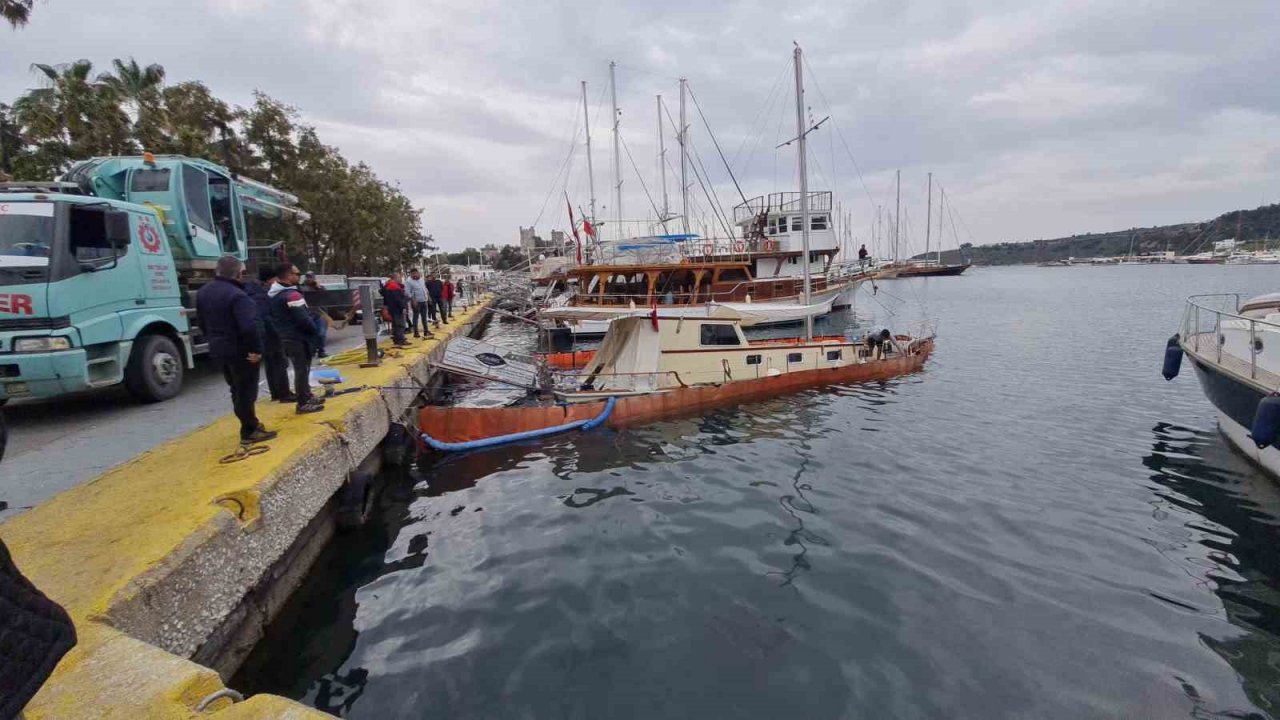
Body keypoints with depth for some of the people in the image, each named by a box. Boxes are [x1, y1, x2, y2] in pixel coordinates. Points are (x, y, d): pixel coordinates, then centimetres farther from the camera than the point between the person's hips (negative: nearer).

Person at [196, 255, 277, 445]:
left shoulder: (203, 292, 8)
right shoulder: (236, 295, -23)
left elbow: (202, 322, 17)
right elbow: (249, 327, -31)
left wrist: (214, 341, 24)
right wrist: (256, 349, -22)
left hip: (219, 350, 9)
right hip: (241, 351, -9)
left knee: (237, 390, 20)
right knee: (245, 392, 2)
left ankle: (251, 425, 31)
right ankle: (249, 432, 9)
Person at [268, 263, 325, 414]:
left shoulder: (274, 294, 10)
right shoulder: (291, 294, -21)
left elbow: (274, 317, 17)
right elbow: (303, 319, -24)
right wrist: (314, 329, -7)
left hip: (286, 337, 10)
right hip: (298, 338, -10)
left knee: (301, 369, 19)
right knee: (302, 370, -3)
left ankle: (306, 397, 29)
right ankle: (303, 403, 3)